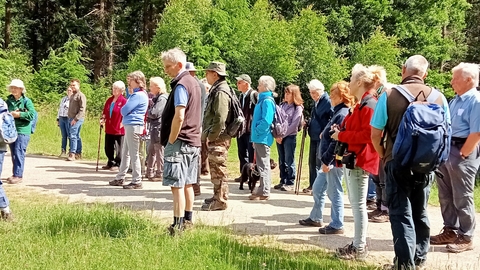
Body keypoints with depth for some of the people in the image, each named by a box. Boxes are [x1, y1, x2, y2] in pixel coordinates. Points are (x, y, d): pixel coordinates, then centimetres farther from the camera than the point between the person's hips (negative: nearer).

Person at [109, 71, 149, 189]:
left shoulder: (138, 95, -15)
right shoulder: (138, 94, 16)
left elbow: (124, 110, -14)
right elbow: (127, 110, 19)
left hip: (133, 126, -10)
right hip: (130, 126, 10)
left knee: (133, 154, -6)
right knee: (125, 153, 16)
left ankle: (137, 182, -1)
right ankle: (120, 178, 24)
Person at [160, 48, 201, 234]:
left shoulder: (181, 85, -15)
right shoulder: (194, 83, 14)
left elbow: (179, 116, -23)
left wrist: (170, 140, -15)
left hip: (180, 141, -10)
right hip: (194, 141, 10)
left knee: (177, 185, -9)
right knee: (187, 184, 16)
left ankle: (177, 226, -10)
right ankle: (187, 220, 25)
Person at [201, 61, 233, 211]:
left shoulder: (221, 92, -16)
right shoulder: (216, 90, 17)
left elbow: (220, 118, -24)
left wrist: (211, 136, -19)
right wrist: (208, 135, 17)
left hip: (218, 138, -11)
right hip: (215, 137, 11)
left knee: (219, 169, -6)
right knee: (215, 168, 17)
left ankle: (220, 201, 0)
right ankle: (217, 197, 26)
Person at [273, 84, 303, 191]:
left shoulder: (298, 108, -5)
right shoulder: (282, 105, 13)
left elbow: (294, 125, -11)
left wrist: (283, 135, -11)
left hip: (290, 136, -6)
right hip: (279, 136, 6)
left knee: (289, 161, -3)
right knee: (281, 160, 10)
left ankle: (290, 183, 2)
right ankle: (283, 181, 18)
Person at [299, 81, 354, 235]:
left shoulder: (342, 114, -19)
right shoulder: (339, 112, 14)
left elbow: (337, 141, -23)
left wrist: (326, 160, -21)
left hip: (334, 160, -11)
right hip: (328, 160, 11)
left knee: (334, 192, -1)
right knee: (317, 189, 19)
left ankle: (337, 225, 9)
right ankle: (316, 218, 32)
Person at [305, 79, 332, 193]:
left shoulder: (327, 101, -14)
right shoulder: (316, 102, 15)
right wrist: (307, 123, 10)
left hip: (322, 137, -9)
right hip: (314, 136, 9)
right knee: (312, 161, 14)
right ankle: (312, 185, 23)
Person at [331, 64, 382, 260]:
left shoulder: (369, 105, -15)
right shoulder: (361, 104, 19)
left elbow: (368, 134, -23)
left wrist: (342, 136, -16)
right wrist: (341, 131, 5)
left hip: (360, 160, -11)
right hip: (353, 158, 11)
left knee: (358, 205, -6)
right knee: (355, 204, 15)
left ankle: (359, 249, -1)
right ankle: (358, 244, 22)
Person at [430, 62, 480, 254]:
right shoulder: (455, 101, 13)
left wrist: (462, 155, -16)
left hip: (462, 152, -9)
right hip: (446, 150, 9)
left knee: (462, 197, 0)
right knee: (446, 195, 14)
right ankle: (450, 231, 26)